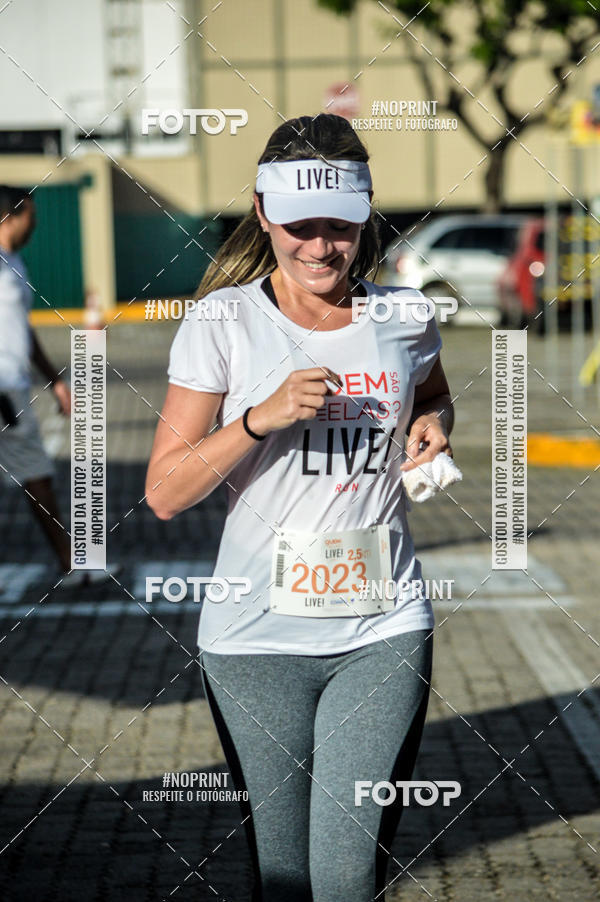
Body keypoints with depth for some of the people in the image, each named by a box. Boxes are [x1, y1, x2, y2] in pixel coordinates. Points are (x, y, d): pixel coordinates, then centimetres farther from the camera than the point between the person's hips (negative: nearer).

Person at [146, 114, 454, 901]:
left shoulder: (404, 319, 4)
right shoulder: (222, 323, -4)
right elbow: (164, 493, -7)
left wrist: (433, 426, 4)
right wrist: (262, 417, -21)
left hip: (384, 630, 1)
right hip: (258, 636, -1)